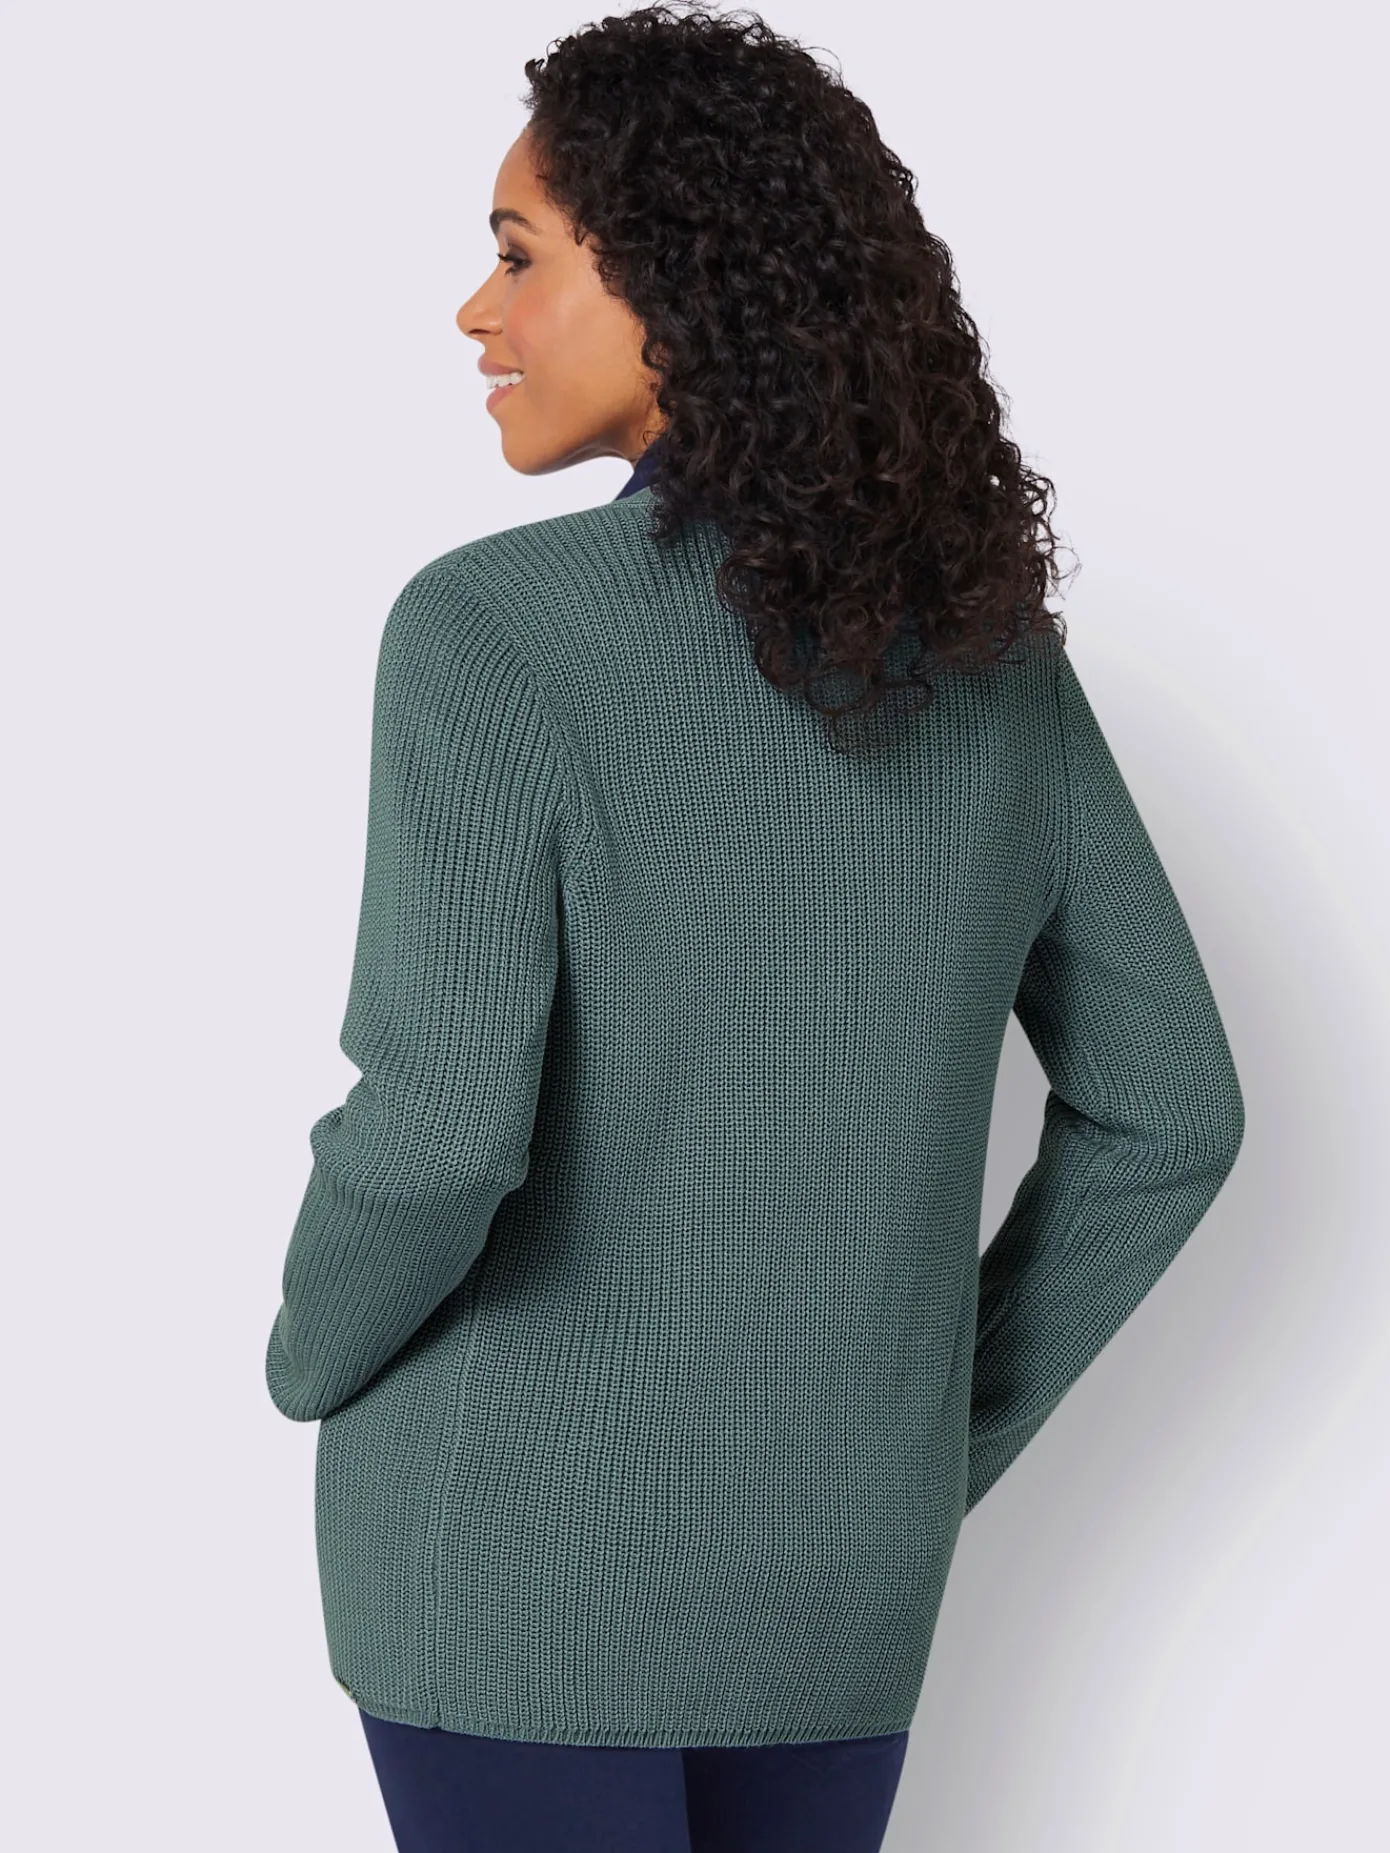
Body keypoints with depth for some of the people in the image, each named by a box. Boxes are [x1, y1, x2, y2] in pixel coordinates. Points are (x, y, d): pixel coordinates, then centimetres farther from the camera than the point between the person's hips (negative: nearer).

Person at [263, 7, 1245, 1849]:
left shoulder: (493, 630, -18)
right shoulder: (996, 655, 0)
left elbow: (438, 1134, -25)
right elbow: (1166, 1107, 3)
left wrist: (316, 1355, -3)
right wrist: (938, 1443, 13)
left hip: (527, 1527, -5)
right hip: (830, 1549, 5)